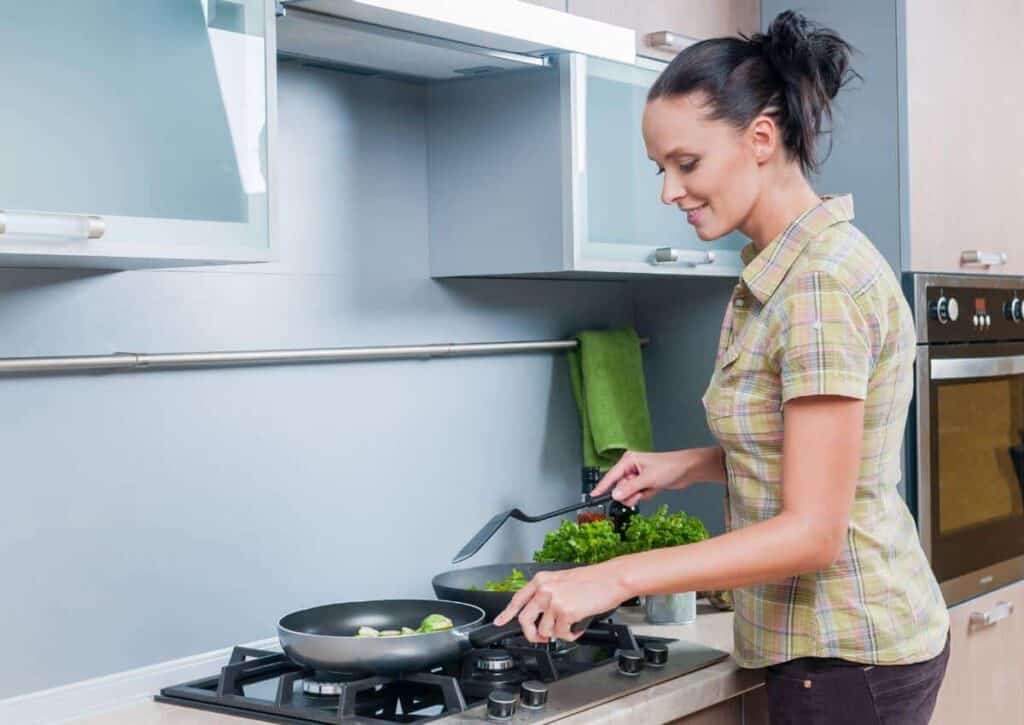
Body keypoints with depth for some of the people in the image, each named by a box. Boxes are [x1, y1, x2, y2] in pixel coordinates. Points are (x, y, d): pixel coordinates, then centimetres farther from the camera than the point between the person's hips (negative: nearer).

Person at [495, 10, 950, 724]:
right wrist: (690, 464, 4)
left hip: (847, 657, -9)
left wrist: (617, 577, -27)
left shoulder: (822, 283, -22)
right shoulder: (780, 269, 8)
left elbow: (812, 531, -24)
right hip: (838, 638, 9)